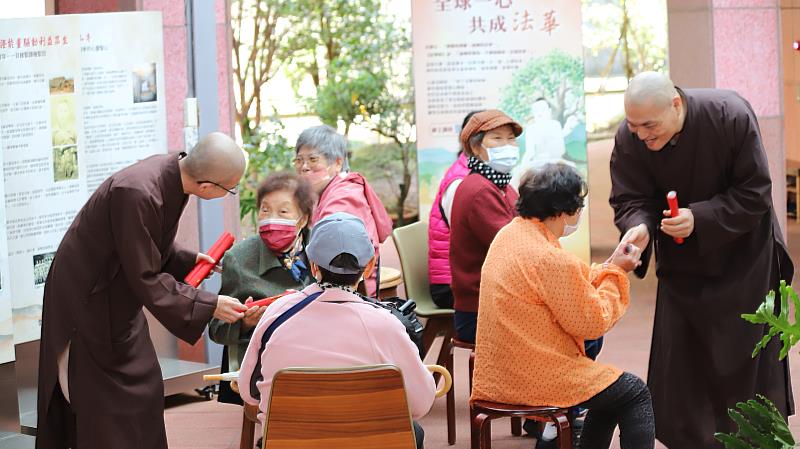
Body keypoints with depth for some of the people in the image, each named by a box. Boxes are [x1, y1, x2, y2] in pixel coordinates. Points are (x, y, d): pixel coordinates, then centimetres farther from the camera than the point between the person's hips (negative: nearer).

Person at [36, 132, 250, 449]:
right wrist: (210, 306, -24)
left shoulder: (169, 171, -7)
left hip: (118, 298, 9)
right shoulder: (136, 194, -35)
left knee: (143, 390, 14)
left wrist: (188, 260, 4)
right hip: (88, 302, -9)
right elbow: (146, 279, -27)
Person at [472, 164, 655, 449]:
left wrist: (609, 268, 5)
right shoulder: (551, 259, -24)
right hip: (535, 379, -10)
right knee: (635, 395, 6)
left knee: (611, 392, 28)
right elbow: (592, 322, -15)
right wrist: (615, 272, -4)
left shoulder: (509, 234, 5)